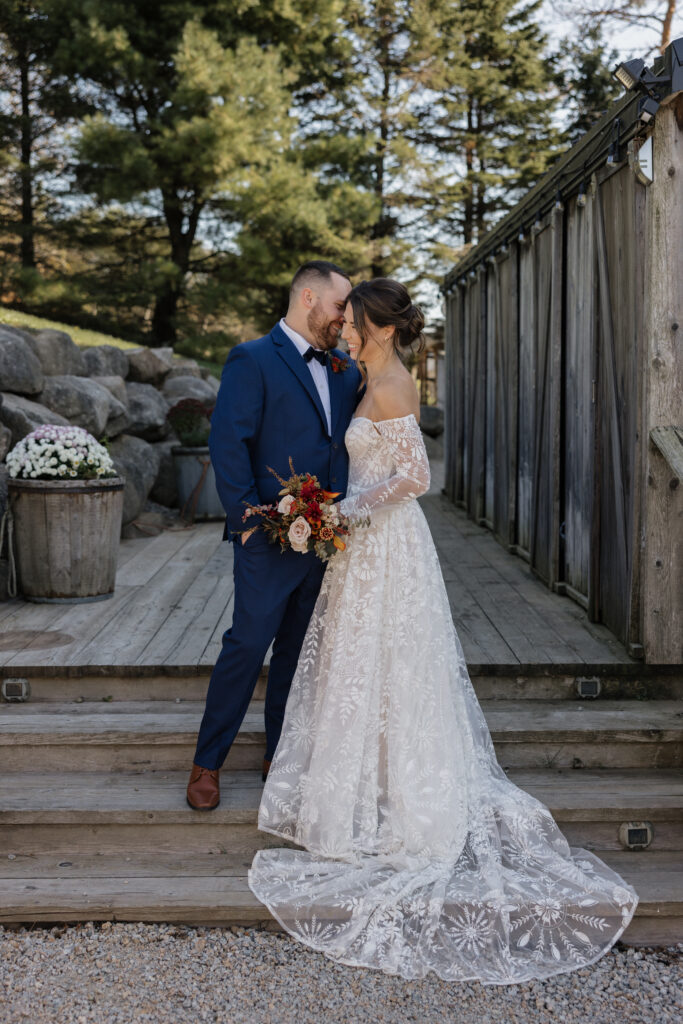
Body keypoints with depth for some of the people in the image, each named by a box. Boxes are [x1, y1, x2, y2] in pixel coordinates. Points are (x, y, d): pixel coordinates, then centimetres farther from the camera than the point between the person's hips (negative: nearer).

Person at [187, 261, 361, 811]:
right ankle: (208, 763, 13)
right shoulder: (252, 360, -7)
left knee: (298, 649, 14)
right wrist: (249, 518, -16)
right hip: (271, 539, -6)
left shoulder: (346, 370, 13)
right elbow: (228, 444, -13)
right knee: (248, 646, -2)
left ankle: (282, 755, 27)